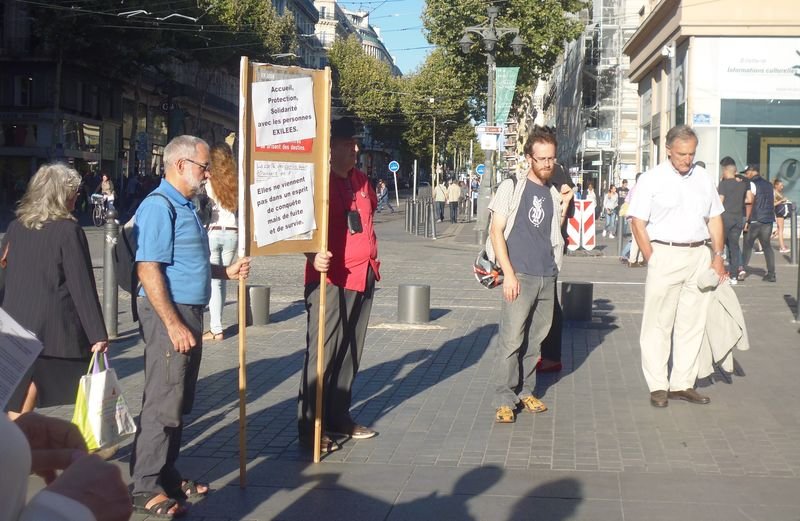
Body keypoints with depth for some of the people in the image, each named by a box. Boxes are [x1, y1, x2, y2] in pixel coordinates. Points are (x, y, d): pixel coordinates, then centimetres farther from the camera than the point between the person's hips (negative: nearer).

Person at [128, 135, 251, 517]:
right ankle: (146, 490, 1)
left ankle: (167, 475, 26)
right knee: (163, 403, -6)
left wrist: (226, 272, 12)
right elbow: (148, 270, -21)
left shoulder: (185, 206, 16)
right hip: (169, 314, -10)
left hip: (189, 313, 10)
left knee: (179, 402, 15)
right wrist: (174, 325, -23)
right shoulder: (159, 207, -15)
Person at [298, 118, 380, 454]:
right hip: (330, 278, -8)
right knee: (322, 352, -8)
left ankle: (338, 417, 25)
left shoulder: (360, 180, 14)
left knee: (350, 353, 14)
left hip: (362, 276, 8)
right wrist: (314, 256, -33)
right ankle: (309, 429, -2)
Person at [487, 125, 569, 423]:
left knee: (536, 339, 11)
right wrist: (508, 274, -12)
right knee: (511, 339, -8)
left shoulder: (554, 194, 14)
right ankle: (504, 399, -2)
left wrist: (564, 209, 8)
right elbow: (496, 231, -6)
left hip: (547, 276, 6)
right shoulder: (512, 187, -2)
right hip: (520, 275, -5)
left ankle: (525, 391, 23)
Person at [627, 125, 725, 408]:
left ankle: (682, 384, 14)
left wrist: (718, 255, 7)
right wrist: (652, 260, -11)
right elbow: (638, 223, -4)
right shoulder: (651, 180, -2)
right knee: (658, 323, -2)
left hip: (700, 255, 5)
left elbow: (715, 218, 18)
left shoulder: (703, 178, 12)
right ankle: (658, 386, 5)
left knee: (693, 323, 6)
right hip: (665, 254, -4)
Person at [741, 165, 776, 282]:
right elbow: (772, 203, 16)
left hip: (755, 220, -6)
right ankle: (771, 273, 1)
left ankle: (743, 270, 2)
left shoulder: (752, 184, -6)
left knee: (747, 245, 4)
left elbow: (750, 203, -13)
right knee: (767, 246, 7)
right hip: (769, 220, 6)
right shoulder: (769, 185, 16)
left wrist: (747, 220, -13)